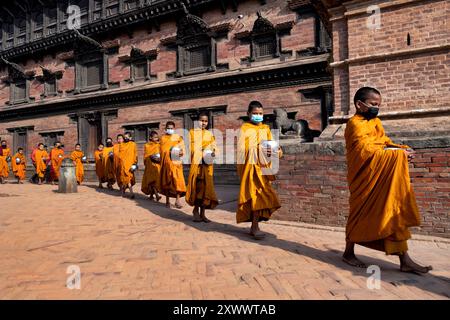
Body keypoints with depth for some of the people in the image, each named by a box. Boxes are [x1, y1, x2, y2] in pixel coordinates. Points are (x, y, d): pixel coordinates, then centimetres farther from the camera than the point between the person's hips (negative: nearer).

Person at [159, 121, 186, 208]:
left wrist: (181, 153, -18)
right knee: (166, 181, 6)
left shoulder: (178, 138, 6)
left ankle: (177, 200, -11)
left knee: (177, 180, -13)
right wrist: (161, 161, 8)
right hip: (166, 163, 3)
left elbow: (182, 149, 4)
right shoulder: (163, 138, 14)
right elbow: (162, 150, 18)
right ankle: (167, 200, 16)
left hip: (176, 162, -2)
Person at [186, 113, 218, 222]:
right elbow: (189, 147, 2)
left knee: (206, 186, 0)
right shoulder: (192, 132, 9)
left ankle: (202, 213, 9)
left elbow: (214, 146, 12)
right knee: (196, 186, -4)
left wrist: (213, 152, -9)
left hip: (207, 164, 3)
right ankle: (196, 211, 10)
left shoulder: (210, 134, 16)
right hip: (196, 163, -2)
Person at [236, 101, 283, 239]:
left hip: (264, 167, 5)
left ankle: (254, 226, 17)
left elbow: (271, 147, 9)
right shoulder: (244, 129, 1)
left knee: (261, 195, 7)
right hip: (250, 166, -5)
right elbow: (241, 150, -4)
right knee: (256, 194, -9)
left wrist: (277, 152, -11)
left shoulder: (266, 129, 15)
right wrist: (241, 169, -12)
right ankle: (255, 227, -5)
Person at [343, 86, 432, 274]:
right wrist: (398, 154, -19)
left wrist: (402, 149, -3)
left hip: (383, 179, 8)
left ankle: (405, 261, 10)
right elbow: (367, 151, -22)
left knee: (394, 215, 5)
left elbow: (385, 143, 17)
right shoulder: (356, 124, -12)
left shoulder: (376, 122, 15)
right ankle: (348, 253, 22)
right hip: (365, 178, -8)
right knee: (361, 214, 3)